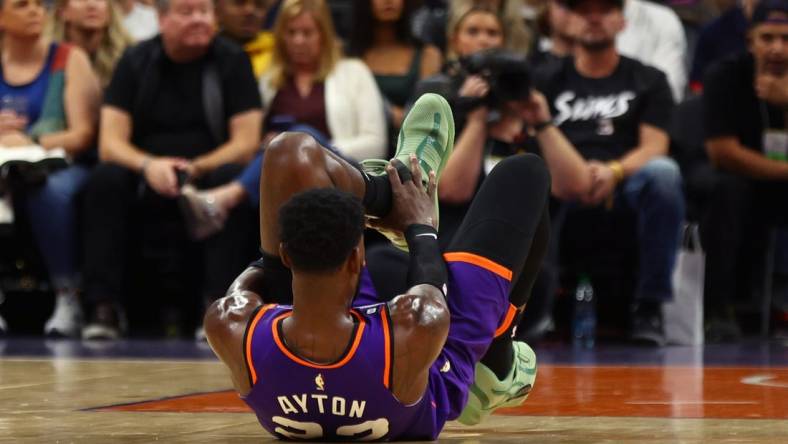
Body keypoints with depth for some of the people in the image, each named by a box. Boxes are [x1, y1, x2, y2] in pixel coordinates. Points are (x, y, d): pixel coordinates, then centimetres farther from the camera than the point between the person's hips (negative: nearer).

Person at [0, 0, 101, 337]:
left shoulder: (70, 60, 7)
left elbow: (83, 135, -4)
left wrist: (32, 142, -21)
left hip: (61, 167, -2)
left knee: (50, 190, -39)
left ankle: (68, 296, -27)